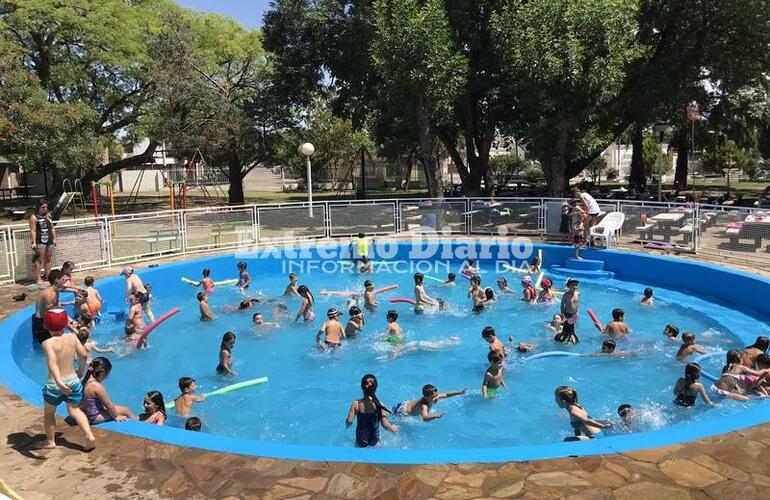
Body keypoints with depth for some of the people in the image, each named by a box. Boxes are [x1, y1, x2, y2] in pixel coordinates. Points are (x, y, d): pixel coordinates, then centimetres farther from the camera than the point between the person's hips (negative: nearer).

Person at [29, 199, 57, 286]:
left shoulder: (48, 215, 14)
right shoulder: (34, 217, -6)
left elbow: (52, 228, 18)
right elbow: (33, 230, -12)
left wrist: (54, 238, 13)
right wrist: (33, 242, -17)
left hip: (49, 241, 7)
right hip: (39, 242, -7)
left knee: (48, 260, 14)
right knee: (39, 260, -7)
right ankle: (38, 279, -6)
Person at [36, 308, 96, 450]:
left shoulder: (48, 343, -18)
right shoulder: (72, 337, -6)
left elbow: (52, 363, -31)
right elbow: (84, 355, -2)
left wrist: (58, 381, -40)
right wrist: (80, 370, 16)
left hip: (54, 384, -3)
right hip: (73, 380, 4)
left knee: (49, 412, 22)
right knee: (75, 410, 17)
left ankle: (50, 441, 35)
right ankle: (89, 436, 2)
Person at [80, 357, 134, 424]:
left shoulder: (86, 380, -2)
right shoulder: (97, 386, -29)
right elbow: (108, 405, -19)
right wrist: (116, 417, -3)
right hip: (94, 417, -9)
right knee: (126, 410, 0)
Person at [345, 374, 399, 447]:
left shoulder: (356, 404, -8)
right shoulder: (379, 405, -10)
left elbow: (349, 421, -9)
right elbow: (385, 424, -16)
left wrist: (347, 425, 14)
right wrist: (392, 428, 4)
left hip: (360, 441, 1)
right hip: (374, 441, -1)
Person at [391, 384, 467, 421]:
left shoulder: (435, 396, -19)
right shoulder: (423, 406, -43)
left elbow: (446, 394, -6)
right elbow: (425, 418, -62)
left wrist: (460, 392, -11)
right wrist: (436, 416, -78)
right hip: (401, 411, -8)